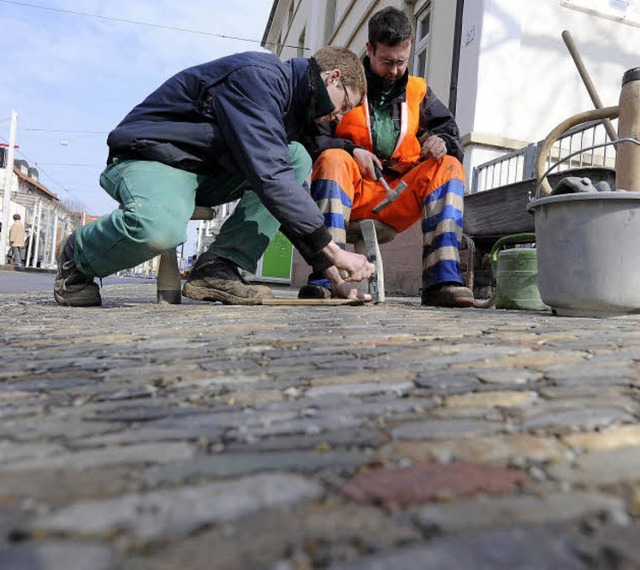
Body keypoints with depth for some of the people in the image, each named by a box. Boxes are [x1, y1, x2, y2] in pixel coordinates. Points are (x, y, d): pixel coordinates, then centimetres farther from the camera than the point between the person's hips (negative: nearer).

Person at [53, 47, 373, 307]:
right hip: (149, 157, -8)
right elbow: (268, 174, -30)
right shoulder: (258, 75, -17)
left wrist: (329, 270, 2)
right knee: (160, 228, -41)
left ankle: (218, 270, -15)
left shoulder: (291, 106, 11)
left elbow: (288, 204, 8)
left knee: (298, 160, -4)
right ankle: (78, 257, -4)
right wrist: (333, 251, -26)